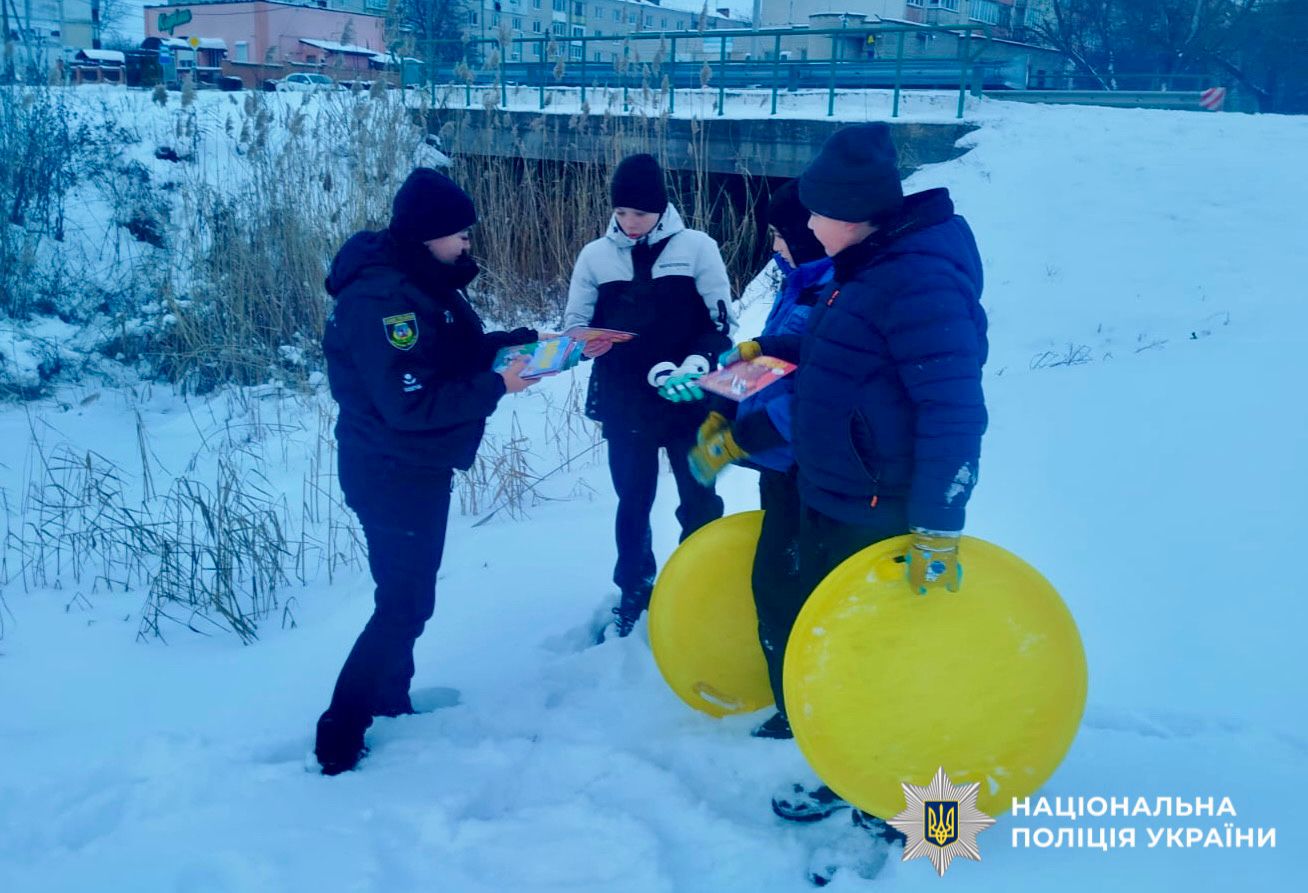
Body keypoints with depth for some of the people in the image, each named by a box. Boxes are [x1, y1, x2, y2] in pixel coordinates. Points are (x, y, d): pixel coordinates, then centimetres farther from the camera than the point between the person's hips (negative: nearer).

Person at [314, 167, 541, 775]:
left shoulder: (424, 281, 5)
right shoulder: (381, 299, -27)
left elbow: (460, 352, 14)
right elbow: (411, 404, -31)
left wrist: (522, 342, 0)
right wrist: (497, 386, -26)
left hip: (422, 467, 10)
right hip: (392, 475, -10)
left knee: (410, 591, 21)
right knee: (405, 602, -3)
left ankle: (391, 699, 38)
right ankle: (340, 736, 8)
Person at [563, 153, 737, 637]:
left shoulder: (696, 247, -7)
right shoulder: (596, 256, -1)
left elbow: (722, 322, -6)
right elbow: (575, 324, 6)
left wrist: (698, 361, -22)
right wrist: (586, 343, -17)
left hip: (690, 400, -1)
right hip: (625, 403, 2)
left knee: (699, 499, 11)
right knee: (633, 499, 15)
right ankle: (634, 589, 32)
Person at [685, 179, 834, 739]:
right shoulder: (800, 285, 10)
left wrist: (735, 439, -22)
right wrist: (722, 417, 8)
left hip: (805, 473, -10)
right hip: (783, 465, 10)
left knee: (779, 585, -2)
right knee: (775, 581, 18)